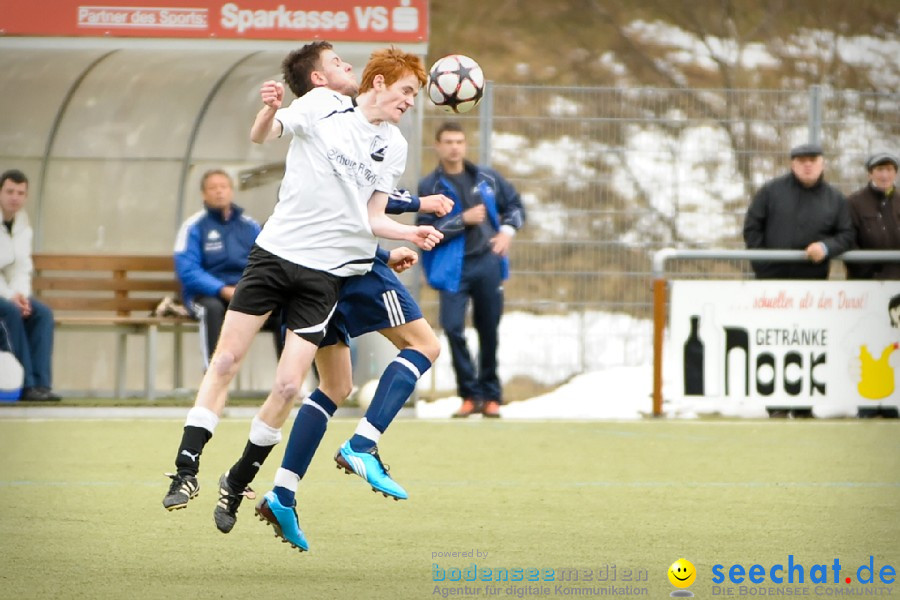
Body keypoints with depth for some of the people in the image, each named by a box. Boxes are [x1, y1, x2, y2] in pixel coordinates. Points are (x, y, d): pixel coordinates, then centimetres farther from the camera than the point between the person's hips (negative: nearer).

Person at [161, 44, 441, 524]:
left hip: (326, 271, 2)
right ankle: (186, 470, 4)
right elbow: (260, 135, -5)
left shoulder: (393, 146, 9)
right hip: (276, 249, -2)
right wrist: (271, 108, -26)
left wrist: (411, 233, -7)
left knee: (288, 385, -6)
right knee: (225, 361, -3)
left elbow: (371, 219, 11)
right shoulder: (321, 106, 0)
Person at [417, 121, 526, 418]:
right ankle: (470, 394, -2)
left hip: (488, 263, 2)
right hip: (454, 268, -2)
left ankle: (491, 395, 19)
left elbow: (514, 205, 21)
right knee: (453, 327, -15)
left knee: (489, 332, 6)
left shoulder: (487, 178, 9)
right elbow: (426, 231, -7)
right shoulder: (430, 186, -1)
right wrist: (462, 220, -14)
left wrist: (508, 230, 2)